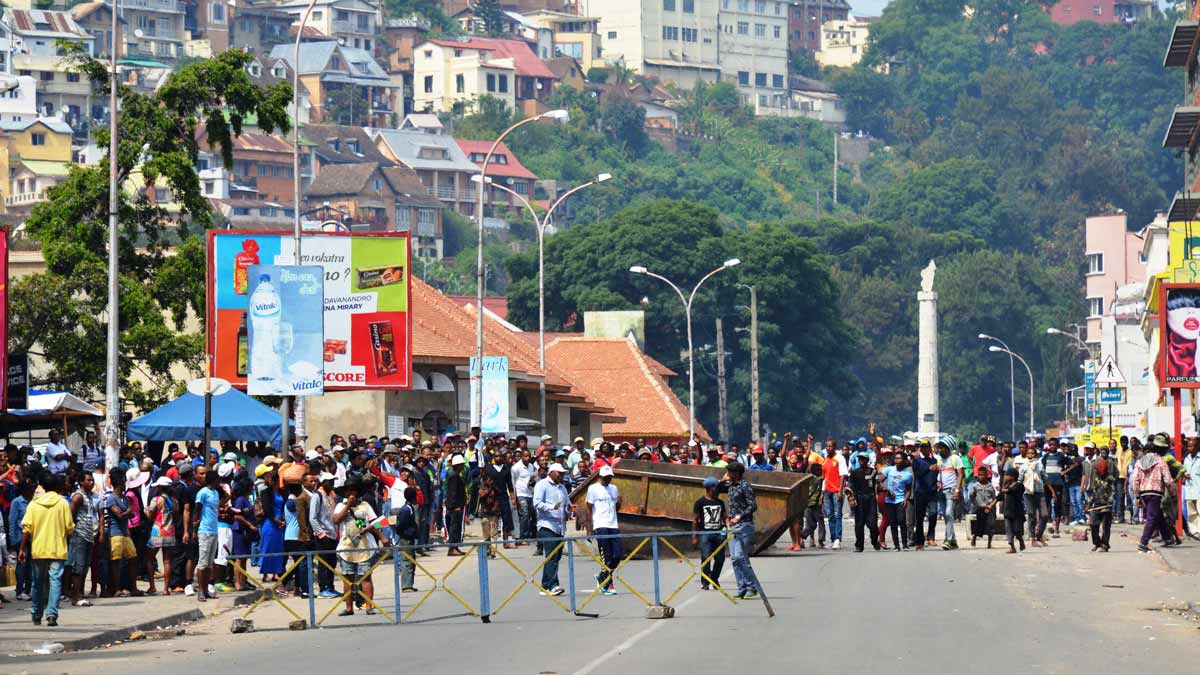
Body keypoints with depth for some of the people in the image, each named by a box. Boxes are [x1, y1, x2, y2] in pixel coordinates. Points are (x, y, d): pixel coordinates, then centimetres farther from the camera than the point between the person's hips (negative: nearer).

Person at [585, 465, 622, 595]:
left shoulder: (614, 489, 16)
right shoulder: (593, 488, 0)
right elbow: (589, 510, 0)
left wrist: (619, 502, -2)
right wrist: (589, 529, -5)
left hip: (613, 526, 6)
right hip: (600, 526, -5)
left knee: (617, 556, 0)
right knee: (606, 557, -6)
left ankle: (601, 577, 20)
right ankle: (607, 586, 0)